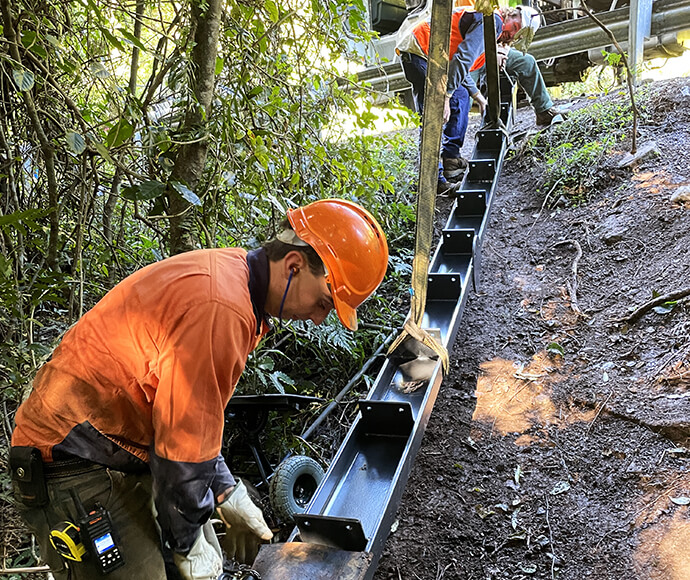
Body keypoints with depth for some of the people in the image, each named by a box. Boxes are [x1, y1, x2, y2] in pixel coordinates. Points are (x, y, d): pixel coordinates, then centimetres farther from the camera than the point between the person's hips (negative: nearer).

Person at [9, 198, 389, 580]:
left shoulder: (227, 273, 2)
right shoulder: (221, 308, -30)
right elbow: (185, 441, -22)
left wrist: (227, 493, 11)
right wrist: (188, 545, -6)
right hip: (79, 464, -9)